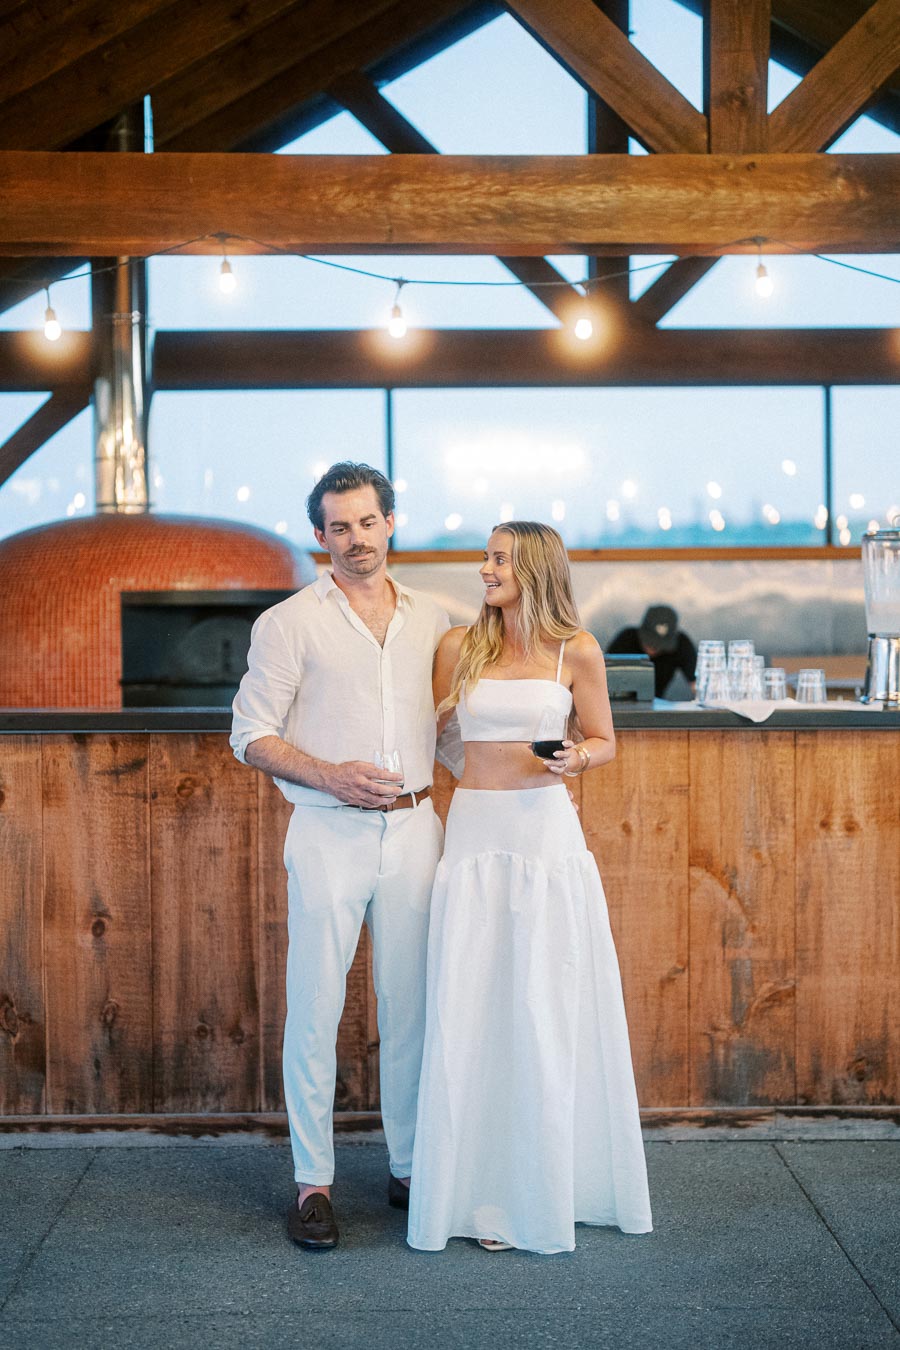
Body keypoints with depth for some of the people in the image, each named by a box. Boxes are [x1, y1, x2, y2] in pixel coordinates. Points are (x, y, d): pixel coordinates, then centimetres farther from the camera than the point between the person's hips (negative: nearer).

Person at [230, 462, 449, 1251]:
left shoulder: (432, 621, 11)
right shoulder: (290, 623, -1)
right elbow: (252, 734, -3)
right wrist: (332, 775, -17)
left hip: (415, 827, 3)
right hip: (329, 833, -3)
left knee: (412, 1004, 9)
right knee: (315, 1008, -1)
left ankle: (411, 1167, 22)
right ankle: (313, 1181, 11)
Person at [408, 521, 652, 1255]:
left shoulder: (576, 652, 2)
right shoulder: (460, 646, 7)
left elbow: (604, 741, 10)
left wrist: (577, 758, -9)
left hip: (547, 832, -1)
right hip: (475, 833, 2)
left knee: (549, 1009, 3)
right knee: (470, 1009, 1)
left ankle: (551, 1185, 18)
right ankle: (483, 1187, 13)